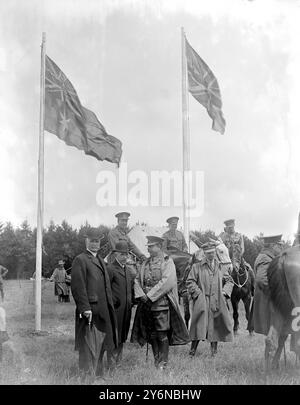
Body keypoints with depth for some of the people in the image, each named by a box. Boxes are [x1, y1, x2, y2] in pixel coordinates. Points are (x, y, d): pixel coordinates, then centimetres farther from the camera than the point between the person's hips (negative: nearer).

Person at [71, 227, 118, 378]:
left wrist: (110, 307, 17)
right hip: (90, 311, -8)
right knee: (89, 347, -4)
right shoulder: (80, 260, -8)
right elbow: (78, 287, -16)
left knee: (100, 346, 15)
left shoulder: (100, 261, 20)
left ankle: (98, 374, 26)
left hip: (103, 312, 8)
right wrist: (85, 308, -22)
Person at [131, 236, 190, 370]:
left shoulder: (167, 262, -5)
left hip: (162, 303, -6)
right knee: (152, 334, 10)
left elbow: (167, 282, -16)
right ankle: (156, 361, 21)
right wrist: (141, 295, -5)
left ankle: (163, 363, 4)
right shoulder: (146, 263, 14)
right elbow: (137, 280, 13)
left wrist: (150, 295, -16)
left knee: (162, 334, -5)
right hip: (147, 304, 6)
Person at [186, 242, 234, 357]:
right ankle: (192, 351, 0)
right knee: (200, 325, -8)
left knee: (215, 327, 7)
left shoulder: (221, 267, 14)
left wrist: (225, 291, 3)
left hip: (217, 302, 4)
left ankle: (214, 351, 17)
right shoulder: (197, 267, 4)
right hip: (202, 302, -3)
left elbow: (229, 281, 19)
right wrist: (198, 293, -10)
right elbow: (190, 282, 0)